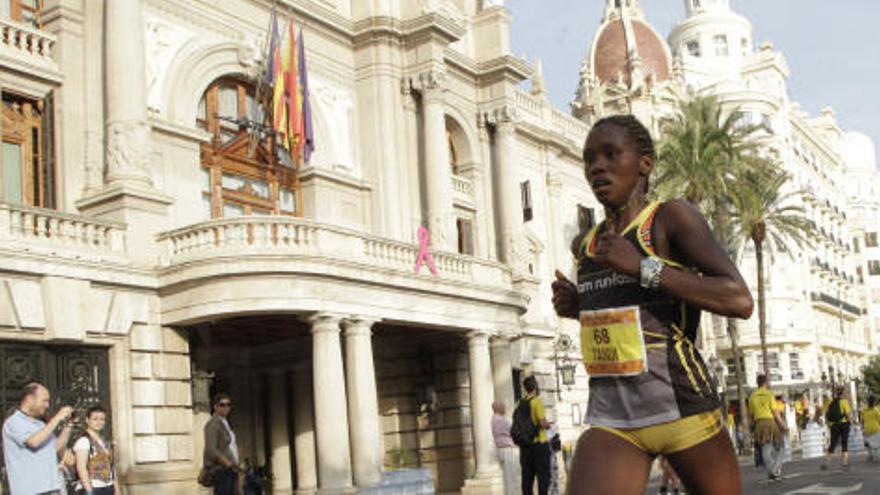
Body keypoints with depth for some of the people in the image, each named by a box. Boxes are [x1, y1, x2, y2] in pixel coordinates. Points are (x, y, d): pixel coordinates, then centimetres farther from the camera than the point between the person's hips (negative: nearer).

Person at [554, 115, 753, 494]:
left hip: (680, 406, -4)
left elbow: (740, 299, -15)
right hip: (610, 419, 4)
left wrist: (643, 267, -18)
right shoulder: (585, 245, 15)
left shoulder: (671, 218, -4)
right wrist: (577, 306, 11)